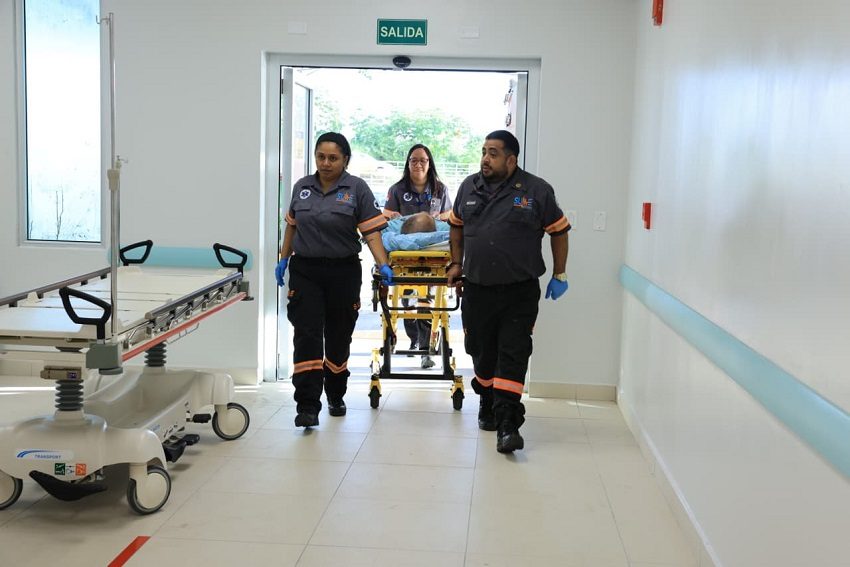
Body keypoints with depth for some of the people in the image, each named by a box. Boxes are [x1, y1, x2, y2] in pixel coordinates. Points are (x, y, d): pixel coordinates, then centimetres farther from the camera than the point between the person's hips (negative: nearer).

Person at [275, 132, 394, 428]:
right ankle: (308, 406, -9)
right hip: (305, 271, 2)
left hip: (343, 272, -1)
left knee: (338, 337, 12)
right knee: (307, 336, -9)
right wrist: (283, 259, 16)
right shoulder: (302, 187, 7)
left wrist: (383, 265, -21)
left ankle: (335, 396, 32)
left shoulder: (357, 189, -5)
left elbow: (372, 231, -10)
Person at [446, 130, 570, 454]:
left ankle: (506, 424, -8)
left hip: (519, 292, -4)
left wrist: (559, 275, 4)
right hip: (477, 289, 4)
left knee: (513, 356, -8)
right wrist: (456, 263, 14)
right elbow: (456, 225, 21)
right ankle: (487, 405, 33)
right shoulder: (470, 187, 8)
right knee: (482, 353, 13)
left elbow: (559, 231, 4)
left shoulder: (536, 191, -4)